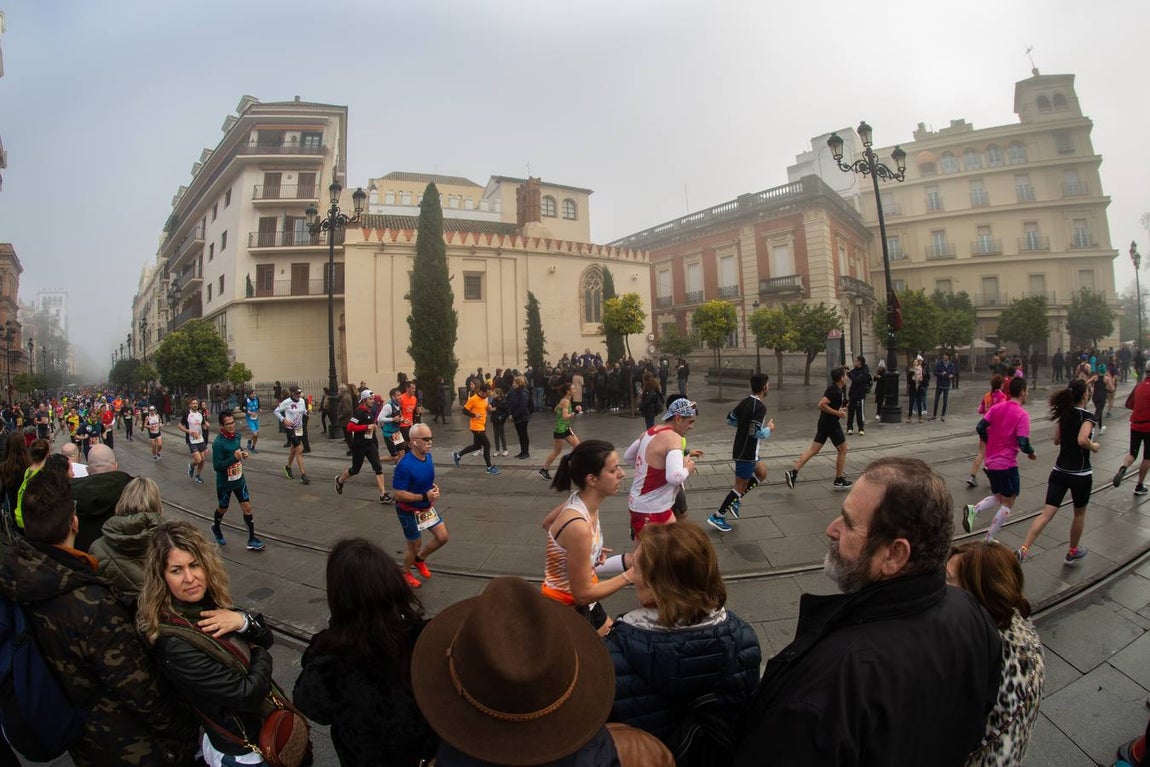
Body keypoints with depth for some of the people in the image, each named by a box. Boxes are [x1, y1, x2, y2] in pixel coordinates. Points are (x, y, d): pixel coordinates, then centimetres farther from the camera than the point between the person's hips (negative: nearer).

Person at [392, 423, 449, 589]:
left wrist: (434, 487, -5)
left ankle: (420, 559, 35)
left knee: (442, 537, 9)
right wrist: (425, 496, -31)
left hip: (427, 508, 7)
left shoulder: (428, 456, -7)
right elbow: (398, 494, -28)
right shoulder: (404, 465, -31)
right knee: (414, 546, 11)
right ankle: (405, 573, 41)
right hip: (410, 511, -7)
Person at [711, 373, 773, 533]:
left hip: (741, 449, 9)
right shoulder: (760, 407, -22)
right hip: (747, 453, -9)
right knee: (741, 485, 2)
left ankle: (735, 499, 21)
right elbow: (757, 433, -26)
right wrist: (769, 429, -8)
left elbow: (729, 419, 13)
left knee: (761, 473, 24)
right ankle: (717, 517, 8)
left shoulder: (746, 402, 4)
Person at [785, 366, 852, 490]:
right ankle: (839, 481, 16)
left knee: (813, 450, 4)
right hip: (832, 424, -9)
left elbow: (823, 405, 24)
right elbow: (821, 405, -27)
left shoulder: (832, 388, 11)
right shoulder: (835, 391, -18)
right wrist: (837, 413, -21)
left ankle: (793, 472, -6)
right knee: (842, 450, 8)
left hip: (823, 423, 9)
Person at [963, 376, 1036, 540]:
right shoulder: (1022, 415, -14)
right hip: (1007, 465, -6)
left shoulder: (996, 408, 3)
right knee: (1008, 504, 7)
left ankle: (973, 510, -6)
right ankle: (988, 541, 4)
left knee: (997, 497, 22)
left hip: (991, 463, 6)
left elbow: (980, 427, 1)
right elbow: (1023, 443, -19)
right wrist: (1031, 453, 2)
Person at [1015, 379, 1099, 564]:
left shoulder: (1065, 414, 6)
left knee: (1046, 513, -2)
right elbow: (1082, 440, -30)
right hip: (1081, 474, -4)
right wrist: (1094, 447, -11)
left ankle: (1023, 549, -17)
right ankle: (1073, 552, 36)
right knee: (1079, 513, 20)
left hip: (1059, 471, 4)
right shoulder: (1087, 417, -13)